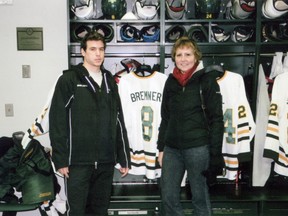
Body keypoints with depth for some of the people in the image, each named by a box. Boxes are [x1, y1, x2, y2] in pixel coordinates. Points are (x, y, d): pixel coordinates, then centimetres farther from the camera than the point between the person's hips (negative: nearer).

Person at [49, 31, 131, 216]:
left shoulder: (110, 81, 13)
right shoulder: (69, 80, -3)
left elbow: (119, 122, 14)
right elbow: (57, 121, -7)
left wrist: (124, 158, 11)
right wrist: (60, 159, -12)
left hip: (106, 161, 5)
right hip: (78, 161, -4)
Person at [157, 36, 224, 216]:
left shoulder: (207, 81, -4)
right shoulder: (171, 82, 10)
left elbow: (216, 119, -7)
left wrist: (215, 153, -11)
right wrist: (161, 148, 13)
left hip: (198, 147, -5)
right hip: (172, 148, 5)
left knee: (200, 196, 7)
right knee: (169, 197, 9)